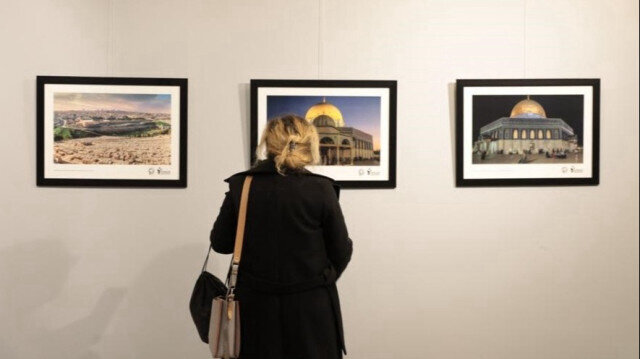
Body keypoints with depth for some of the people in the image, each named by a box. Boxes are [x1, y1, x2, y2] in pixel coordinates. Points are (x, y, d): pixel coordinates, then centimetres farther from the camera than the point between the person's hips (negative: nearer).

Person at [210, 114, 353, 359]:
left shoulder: (241, 186, -7)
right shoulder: (321, 189, -12)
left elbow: (220, 243, 3)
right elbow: (341, 252, -4)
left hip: (257, 309, 2)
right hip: (311, 309, -2)